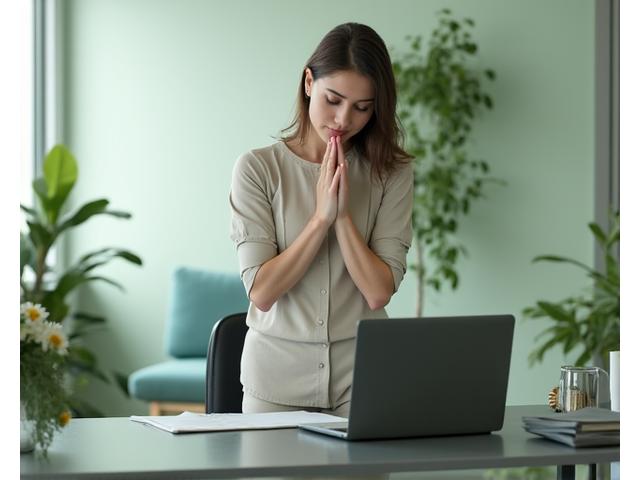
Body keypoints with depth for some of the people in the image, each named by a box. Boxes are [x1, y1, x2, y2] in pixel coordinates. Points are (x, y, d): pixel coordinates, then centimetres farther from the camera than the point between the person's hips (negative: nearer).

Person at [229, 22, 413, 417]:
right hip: (278, 374, -1)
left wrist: (343, 213, -14)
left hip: (362, 374, 1)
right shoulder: (258, 169, -4)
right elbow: (261, 292, -11)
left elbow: (379, 292, -7)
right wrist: (321, 216, -15)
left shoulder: (392, 172, 1)